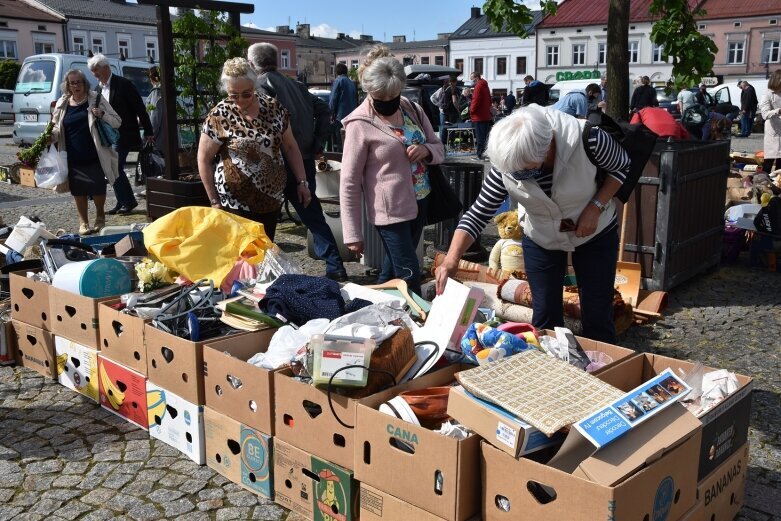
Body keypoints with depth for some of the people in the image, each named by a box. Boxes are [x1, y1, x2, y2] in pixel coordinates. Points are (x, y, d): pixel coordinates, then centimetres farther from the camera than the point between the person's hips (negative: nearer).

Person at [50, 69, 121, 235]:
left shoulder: (96, 100, 1)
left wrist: (102, 114, -18)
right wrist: (51, 135, -6)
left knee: (97, 190, 0)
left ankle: (100, 217, 25)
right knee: (78, 191, 7)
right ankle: (83, 222, 23)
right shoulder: (62, 104, 8)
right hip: (73, 159, 2)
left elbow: (117, 122, 1)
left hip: (94, 157, -2)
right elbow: (57, 131, 17)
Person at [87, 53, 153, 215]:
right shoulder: (99, 88, 12)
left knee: (116, 169, -11)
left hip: (123, 136, -8)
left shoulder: (123, 84, -10)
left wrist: (148, 132, -9)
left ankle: (129, 201, 2)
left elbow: (140, 108, -9)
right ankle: (123, 203, 16)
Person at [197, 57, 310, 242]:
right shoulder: (219, 116, -10)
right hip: (237, 204, -4)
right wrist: (214, 201, -5)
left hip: (273, 198, 4)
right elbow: (204, 160, -4)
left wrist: (301, 182, 4)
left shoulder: (273, 107, 0)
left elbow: (290, 146, 8)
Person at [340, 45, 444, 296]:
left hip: (420, 203, 6)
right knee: (409, 276, -5)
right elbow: (350, 183, -12)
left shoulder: (412, 110, 4)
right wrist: (353, 234, -14)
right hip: (391, 209, -6)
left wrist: (427, 150, -12)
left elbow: (439, 148, 13)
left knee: (394, 268, 19)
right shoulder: (361, 125, -13)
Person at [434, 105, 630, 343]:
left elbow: (622, 166, -10)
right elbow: (478, 213, -20)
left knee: (598, 315, 5)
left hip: (595, 234, -1)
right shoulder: (506, 163, -25)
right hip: (541, 240, 1)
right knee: (545, 316, 5)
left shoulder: (586, 138, -31)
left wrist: (595, 207, -23)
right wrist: (451, 260, -33)